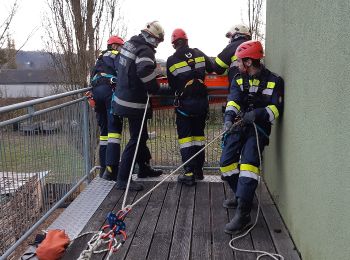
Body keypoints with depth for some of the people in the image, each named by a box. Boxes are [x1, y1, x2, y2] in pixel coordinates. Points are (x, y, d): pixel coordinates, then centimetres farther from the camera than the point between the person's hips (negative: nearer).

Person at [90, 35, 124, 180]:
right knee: (114, 128, -13)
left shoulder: (101, 58, 31)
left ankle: (103, 167, 11)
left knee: (104, 129, 12)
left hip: (96, 91, 8)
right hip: (110, 90, -7)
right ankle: (111, 168, -23)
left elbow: (93, 76, 26)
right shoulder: (116, 56, 9)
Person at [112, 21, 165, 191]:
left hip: (123, 96, 10)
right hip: (134, 103, -10)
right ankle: (123, 179, 0)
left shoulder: (130, 44, 11)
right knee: (136, 139, -3)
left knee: (141, 135, 21)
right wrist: (154, 89, -18)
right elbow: (145, 70, -35)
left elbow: (121, 67, 21)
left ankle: (144, 168, 35)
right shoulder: (145, 51, -18)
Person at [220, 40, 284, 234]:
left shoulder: (273, 81, -2)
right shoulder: (238, 79, 8)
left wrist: (256, 114, -26)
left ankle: (243, 214, -24)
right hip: (238, 124, 5)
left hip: (259, 127, -4)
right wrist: (229, 116, -27)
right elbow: (233, 101, -7)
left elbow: (275, 108, -9)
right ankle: (241, 195, 23)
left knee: (249, 162, -22)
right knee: (226, 162, -3)